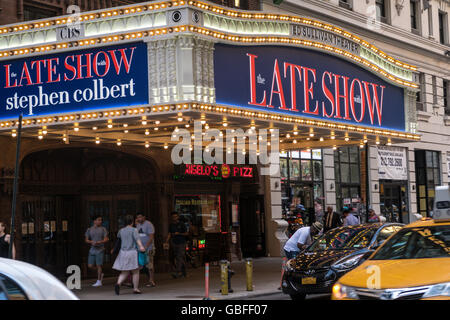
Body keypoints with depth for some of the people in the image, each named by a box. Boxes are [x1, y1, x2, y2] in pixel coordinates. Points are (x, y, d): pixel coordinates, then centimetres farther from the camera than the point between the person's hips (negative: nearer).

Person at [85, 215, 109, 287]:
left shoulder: (103, 229, 0)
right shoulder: (89, 229, 8)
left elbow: (106, 239, -5)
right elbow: (86, 240, 7)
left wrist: (98, 242, -20)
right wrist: (91, 242, -13)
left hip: (100, 250, -4)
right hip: (92, 249, 4)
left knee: (98, 265, -6)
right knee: (90, 266, 0)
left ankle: (99, 282, 2)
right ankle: (100, 273, 25)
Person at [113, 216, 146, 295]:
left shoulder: (121, 230, 9)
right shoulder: (133, 230, -7)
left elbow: (118, 236, 32)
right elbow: (137, 238, -24)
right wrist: (141, 246, -39)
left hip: (123, 253, 5)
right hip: (132, 253, -5)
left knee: (125, 272, 9)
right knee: (135, 271, 8)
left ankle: (118, 283, -16)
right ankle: (135, 289, 10)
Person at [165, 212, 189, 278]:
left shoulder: (181, 224, -2)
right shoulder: (171, 225, 10)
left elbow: (186, 233, 1)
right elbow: (169, 234, 11)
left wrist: (179, 233, -14)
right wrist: (166, 242, -3)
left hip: (181, 243, -5)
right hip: (174, 243, 5)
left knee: (180, 258, -13)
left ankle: (177, 272, -22)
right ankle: (183, 272, 19)